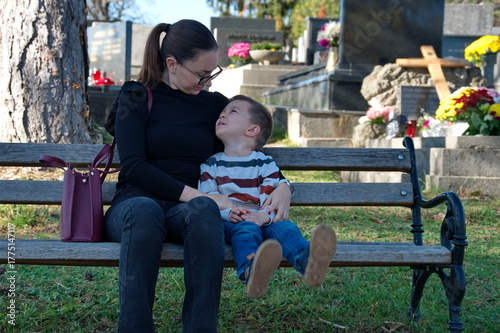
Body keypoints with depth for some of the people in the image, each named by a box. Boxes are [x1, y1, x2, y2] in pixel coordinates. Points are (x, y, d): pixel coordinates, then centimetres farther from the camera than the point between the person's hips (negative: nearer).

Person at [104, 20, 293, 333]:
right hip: (134, 202, -2)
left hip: (187, 209, 2)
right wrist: (198, 195, -16)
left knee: (203, 210, -36)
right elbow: (133, 166, -5)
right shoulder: (137, 97, 8)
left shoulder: (215, 105, 17)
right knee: (144, 210, -40)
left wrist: (283, 187, 0)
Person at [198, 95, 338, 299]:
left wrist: (264, 216, -21)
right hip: (228, 222, -2)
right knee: (245, 229, -35)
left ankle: (307, 261, -63)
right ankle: (251, 271, -71)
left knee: (284, 226, -29)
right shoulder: (211, 165, 14)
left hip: (262, 221, 2)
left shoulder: (265, 164, 12)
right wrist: (228, 212, -19)